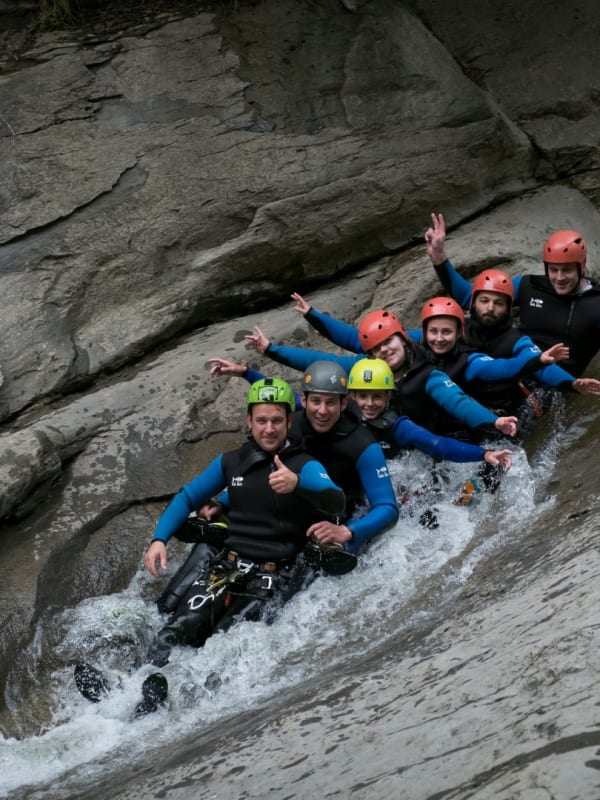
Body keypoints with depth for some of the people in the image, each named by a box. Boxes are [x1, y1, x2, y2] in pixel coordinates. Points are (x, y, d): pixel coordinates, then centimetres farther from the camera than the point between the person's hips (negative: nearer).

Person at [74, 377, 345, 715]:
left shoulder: (306, 466, -3)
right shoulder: (231, 462, 12)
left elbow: (337, 502, -23)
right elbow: (188, 497, 21)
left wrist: (298, 484, -43)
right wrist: (159, 539, 5)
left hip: (273, 577, -4)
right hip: (226, 566, 4)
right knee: (185, 625, -23)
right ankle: (148, 687, -35)